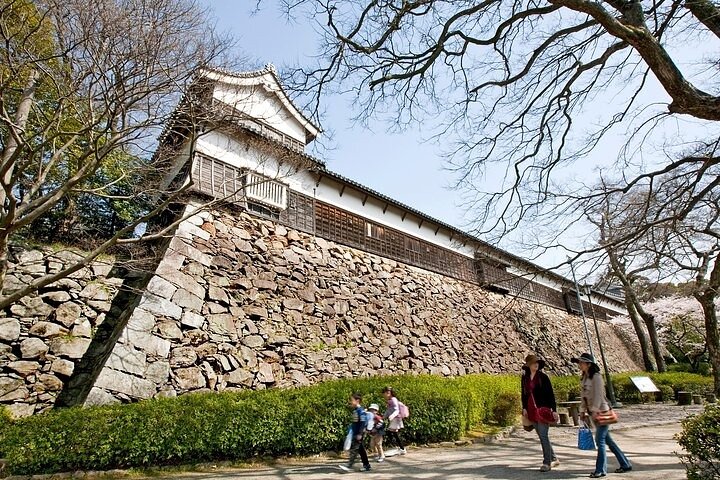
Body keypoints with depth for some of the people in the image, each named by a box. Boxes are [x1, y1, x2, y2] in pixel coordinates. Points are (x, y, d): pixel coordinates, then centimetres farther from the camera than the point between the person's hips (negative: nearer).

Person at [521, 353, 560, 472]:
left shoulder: (543, 377, -6)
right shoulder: (525, 378, 6)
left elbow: (551, 394, -6)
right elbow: (523, 393, 13)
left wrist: (554, 410, -10)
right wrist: (524, 408, 5)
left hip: (543, 409, -5)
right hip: (531, 411, 5)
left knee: (543, 436, -7)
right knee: (542, 436, 13)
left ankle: (547, 463, 2)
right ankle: (554, 459, 28)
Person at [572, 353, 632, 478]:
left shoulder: (596, 377, -16)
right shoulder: (584, 378, 7)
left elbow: (598, 395, -20)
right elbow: (584, 396, 12)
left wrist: (594, 411, -22)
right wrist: (583, 410, 10)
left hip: (602, 412, -8)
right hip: (594, 412, 8)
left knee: (600, 440, -5)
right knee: (607, 440, 15)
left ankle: (601, 470, 4)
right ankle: (625, 464, 29)